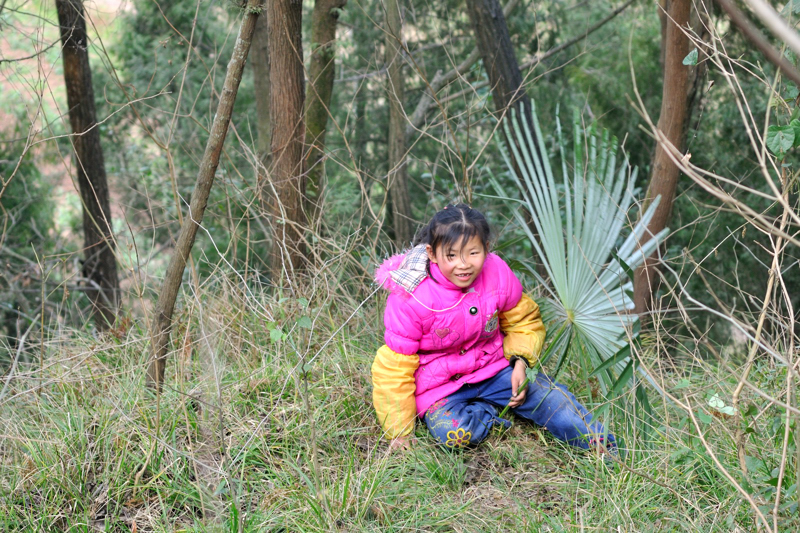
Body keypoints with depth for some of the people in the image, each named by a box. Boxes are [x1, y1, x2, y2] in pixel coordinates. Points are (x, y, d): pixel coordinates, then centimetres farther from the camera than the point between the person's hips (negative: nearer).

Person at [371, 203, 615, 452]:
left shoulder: (497, 274, -13)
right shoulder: (410, 299, -24)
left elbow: (525, 322, 7)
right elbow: (394, 366, -16)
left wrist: (521, 361, -13)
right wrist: (399, 431, -14)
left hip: (492, 368, 3)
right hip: (437, 386, -3)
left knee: (549, 394, -13)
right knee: (453, 432, -30)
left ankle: (604, 446, 6)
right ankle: (485, 413, 1)